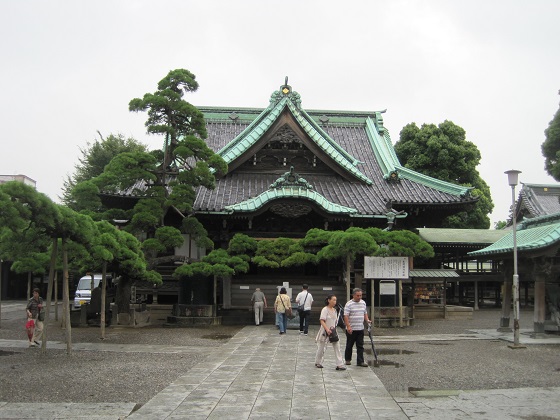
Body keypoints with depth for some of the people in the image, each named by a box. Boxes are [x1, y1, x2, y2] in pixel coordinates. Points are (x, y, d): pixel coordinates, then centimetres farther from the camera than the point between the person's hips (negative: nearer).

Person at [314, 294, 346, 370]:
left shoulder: (334, 310, 9)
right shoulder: (325, 309, -13)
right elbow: (322, 321, -20)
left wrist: (334, 329, 13)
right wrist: (327, 329, -30)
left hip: (333, 331, 6)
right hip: (325, 332, -6)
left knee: (337, 347, -3)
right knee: (321, 348, 7)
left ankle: (339, 365, -4)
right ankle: (318, 363, 25)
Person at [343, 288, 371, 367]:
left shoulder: (363, 303, 10)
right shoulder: (349, 304, -10)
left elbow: (365, 313, 20)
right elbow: (346, 316, -13)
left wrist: (367, 320, 1)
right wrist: (348, 326, -21)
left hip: (360, 328, 5)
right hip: (351, 329, -5)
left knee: (360, 346, 3)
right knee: (349, 345, 7)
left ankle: (360, 361, 5)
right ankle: (347, 359, 22)